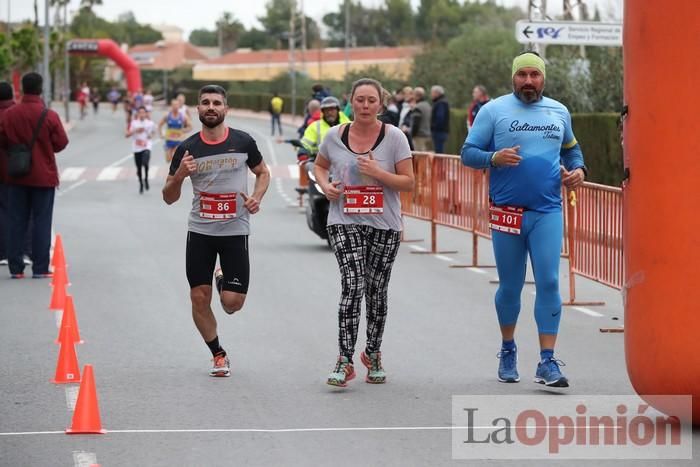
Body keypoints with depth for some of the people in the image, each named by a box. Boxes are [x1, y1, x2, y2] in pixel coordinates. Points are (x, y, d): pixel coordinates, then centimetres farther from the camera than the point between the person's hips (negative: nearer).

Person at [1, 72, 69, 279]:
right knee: (42, 221, 4)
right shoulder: (49, 116, -14)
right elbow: (61, 143, -7)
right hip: (44, 176, -3)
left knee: (17, 221, 9)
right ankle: (40, 268, 1)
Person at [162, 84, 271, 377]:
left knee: (233, 303, -7)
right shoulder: (187, 149, -2)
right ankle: (218, 354, 20)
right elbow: (169, 198, 2)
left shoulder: (243, 142, -2)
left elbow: (263, 172, 15)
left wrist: (257, 197, -5)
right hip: (200, 231, 1)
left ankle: (224, 282, 31)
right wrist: (179, 175, -18)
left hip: (235, 230, -1)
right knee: (199, 299, -1)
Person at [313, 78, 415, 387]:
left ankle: (372, 354, 31)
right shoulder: (335, 136, 2)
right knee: (352, 286, -16)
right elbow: (319, 165, 21)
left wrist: (378, 173, -18)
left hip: (385, 225, 1)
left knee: (376, 292, 10)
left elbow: (408, 182, -3)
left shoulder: (394, 137, -4)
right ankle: (345, 361, -15)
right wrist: (325, 185, 0)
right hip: (345, 223, 0)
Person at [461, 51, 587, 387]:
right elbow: (468, 152, 0)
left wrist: (578, 168, 5)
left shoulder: (559, 113, 10)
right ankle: (508, 350, 31)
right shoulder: (493, 111, 0)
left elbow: (570, 147, 26)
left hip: (548, 211, 1)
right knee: (510, 286, 9)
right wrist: (494, 158, -20)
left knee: (548, 282, -9)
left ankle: (547, 362, -9)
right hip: (507, 212, -1)